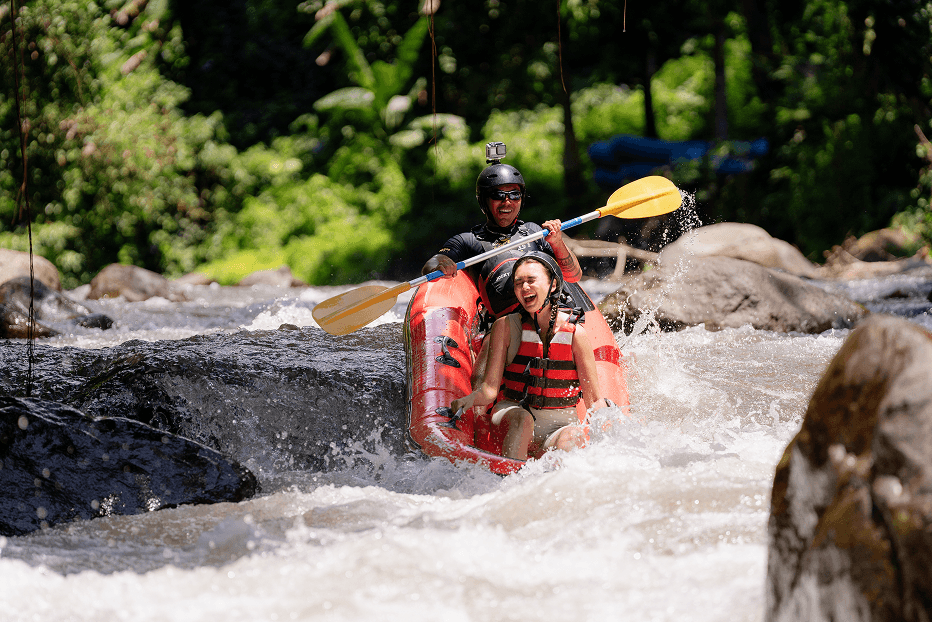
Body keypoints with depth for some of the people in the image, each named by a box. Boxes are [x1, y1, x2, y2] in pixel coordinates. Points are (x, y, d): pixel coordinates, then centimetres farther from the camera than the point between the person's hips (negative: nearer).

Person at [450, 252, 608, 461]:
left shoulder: (575, 333, -1)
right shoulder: (505, 327, 2)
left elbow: (594, 400, 2)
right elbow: (490, 388, -4)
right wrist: (470, 399, -26)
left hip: (559, 425, 0)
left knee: (573, 436, -34)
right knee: (522, 418, -35)